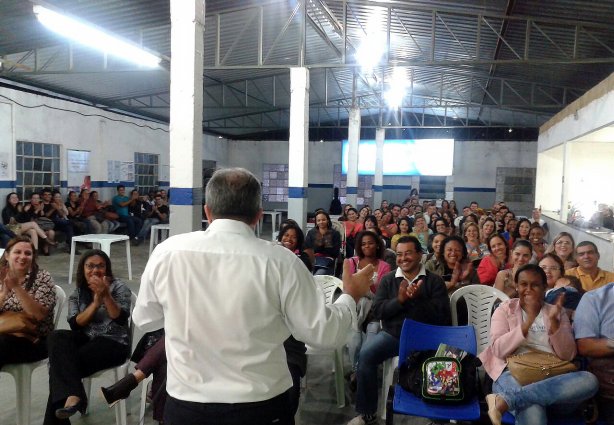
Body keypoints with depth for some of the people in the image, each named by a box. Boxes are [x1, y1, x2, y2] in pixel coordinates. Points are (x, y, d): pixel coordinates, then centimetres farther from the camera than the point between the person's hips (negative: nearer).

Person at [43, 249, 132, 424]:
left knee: (64, 362, -26)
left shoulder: (119, 287, -4)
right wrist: (96, 302, -17)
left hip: (113, 342, -5)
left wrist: (106, 295, -29)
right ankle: (72, 396, -36)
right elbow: (75, 324, -4)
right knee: (57, 337, -27)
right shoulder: (77, 292, 9)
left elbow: (121, 319, -17)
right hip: (87, 339, 5)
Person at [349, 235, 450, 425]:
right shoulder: (388, 279, 10)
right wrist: (400, 299, -15)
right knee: (365, 354, -24)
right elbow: (377, 311, 1)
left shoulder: (434, 281, 4)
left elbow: (443, 316, -5)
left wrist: (418, 299, -18)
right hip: (392, 334, 2)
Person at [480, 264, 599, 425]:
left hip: (552, 378, 6)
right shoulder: (505, 309, 11)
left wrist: (553, 321, -10)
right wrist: (528, 321, -14)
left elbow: (567, 355, 4)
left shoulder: (557, 313, 18)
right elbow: (498, 350, -4)